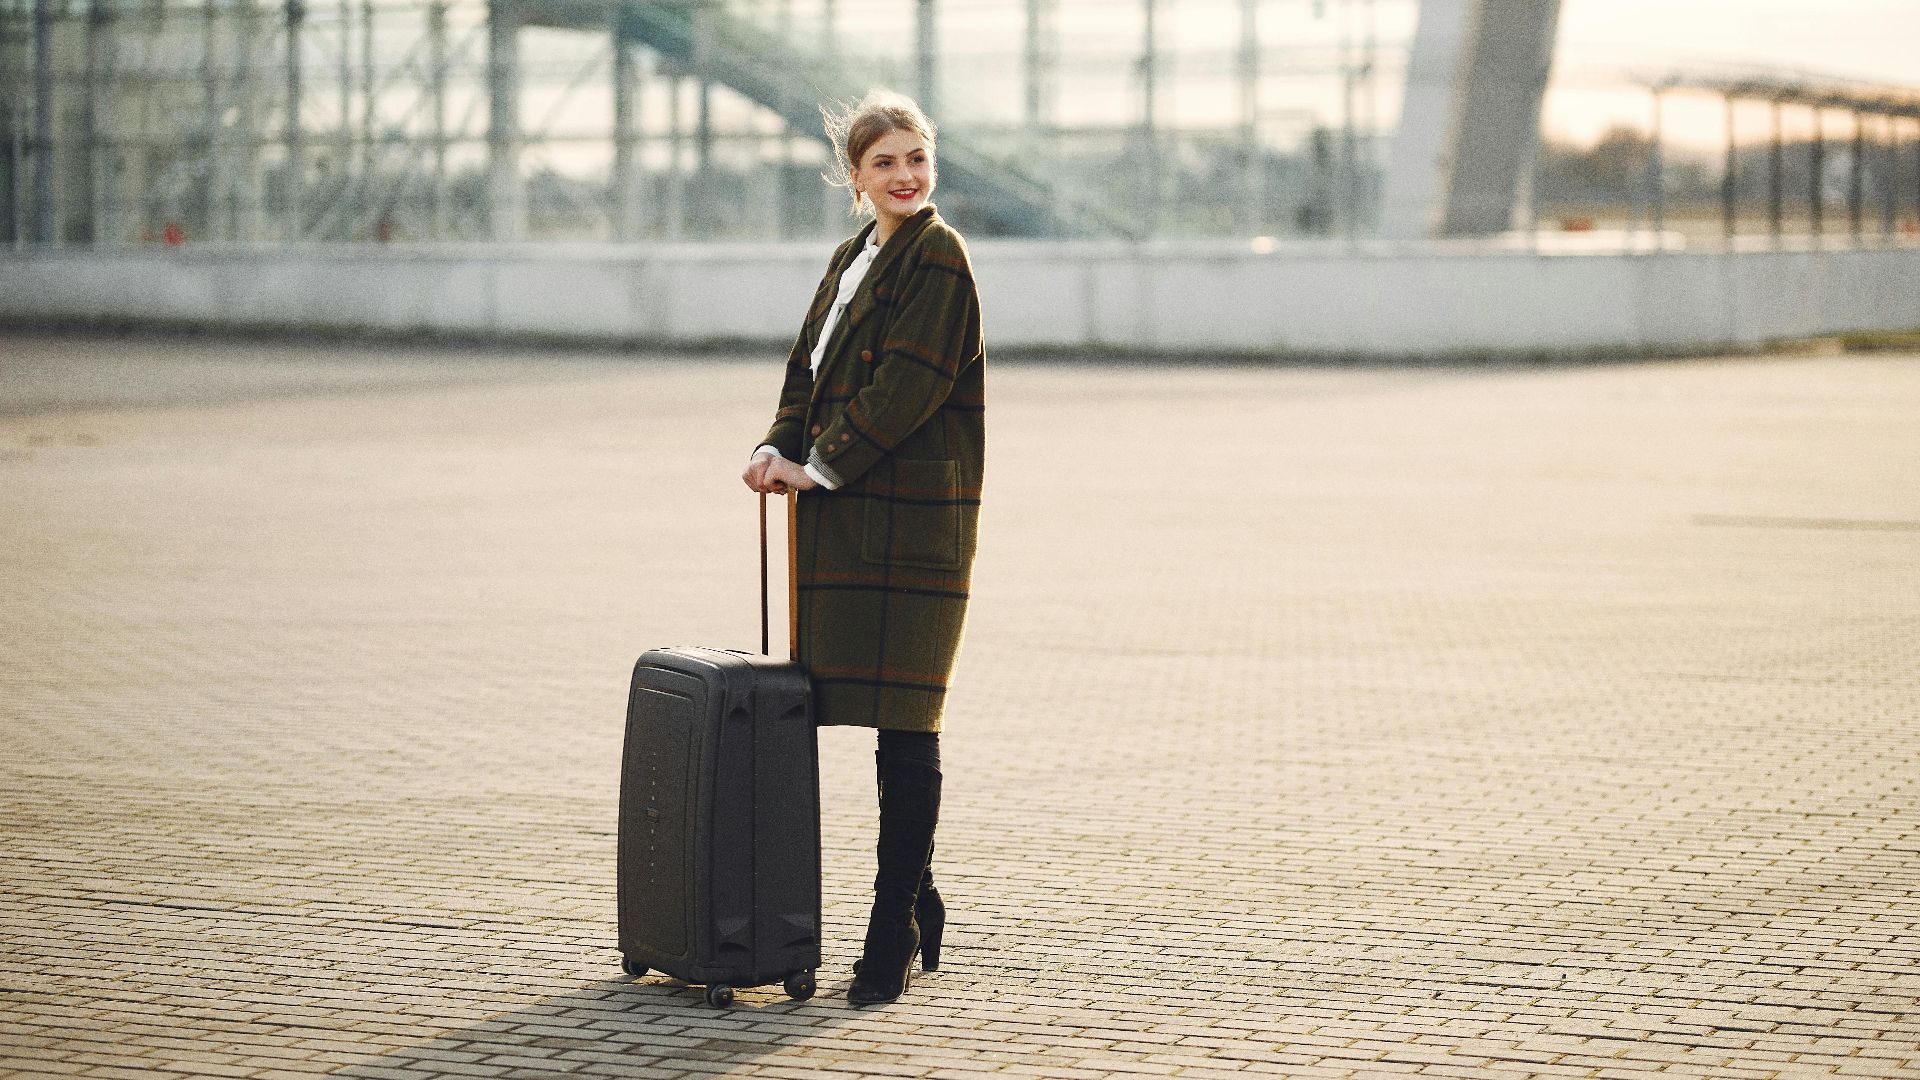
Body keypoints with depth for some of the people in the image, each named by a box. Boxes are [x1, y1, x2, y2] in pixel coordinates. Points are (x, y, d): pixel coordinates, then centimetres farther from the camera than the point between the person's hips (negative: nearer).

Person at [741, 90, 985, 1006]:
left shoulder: (937, 257, -7)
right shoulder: (855, 257, 18)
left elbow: (908, 384, -14)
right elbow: (811, 370, 17)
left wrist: (820, 467, -12)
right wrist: (780, 449, -1)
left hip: (910, 521, -8)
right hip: (850, 519, 8)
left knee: (904, 725, -6)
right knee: (891, 720, 11)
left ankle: (895, 933, -2)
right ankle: (916, 907, 21)